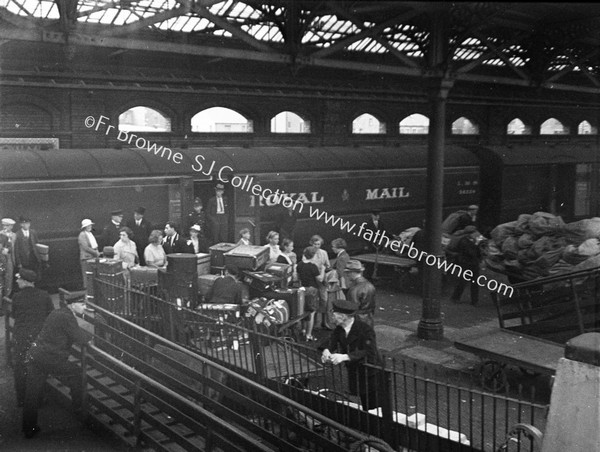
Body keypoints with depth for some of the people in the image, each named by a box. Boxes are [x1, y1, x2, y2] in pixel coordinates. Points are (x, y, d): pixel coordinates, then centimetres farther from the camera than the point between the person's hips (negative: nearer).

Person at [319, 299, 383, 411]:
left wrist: (345, 357, -41)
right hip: (355, 376, 7)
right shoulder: (339, 329, -1)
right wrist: (326, 350, -29)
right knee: (365, 407, 18)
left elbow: (369, 352, -33)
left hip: (371, 376, -7)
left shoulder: (365, 329, -24)